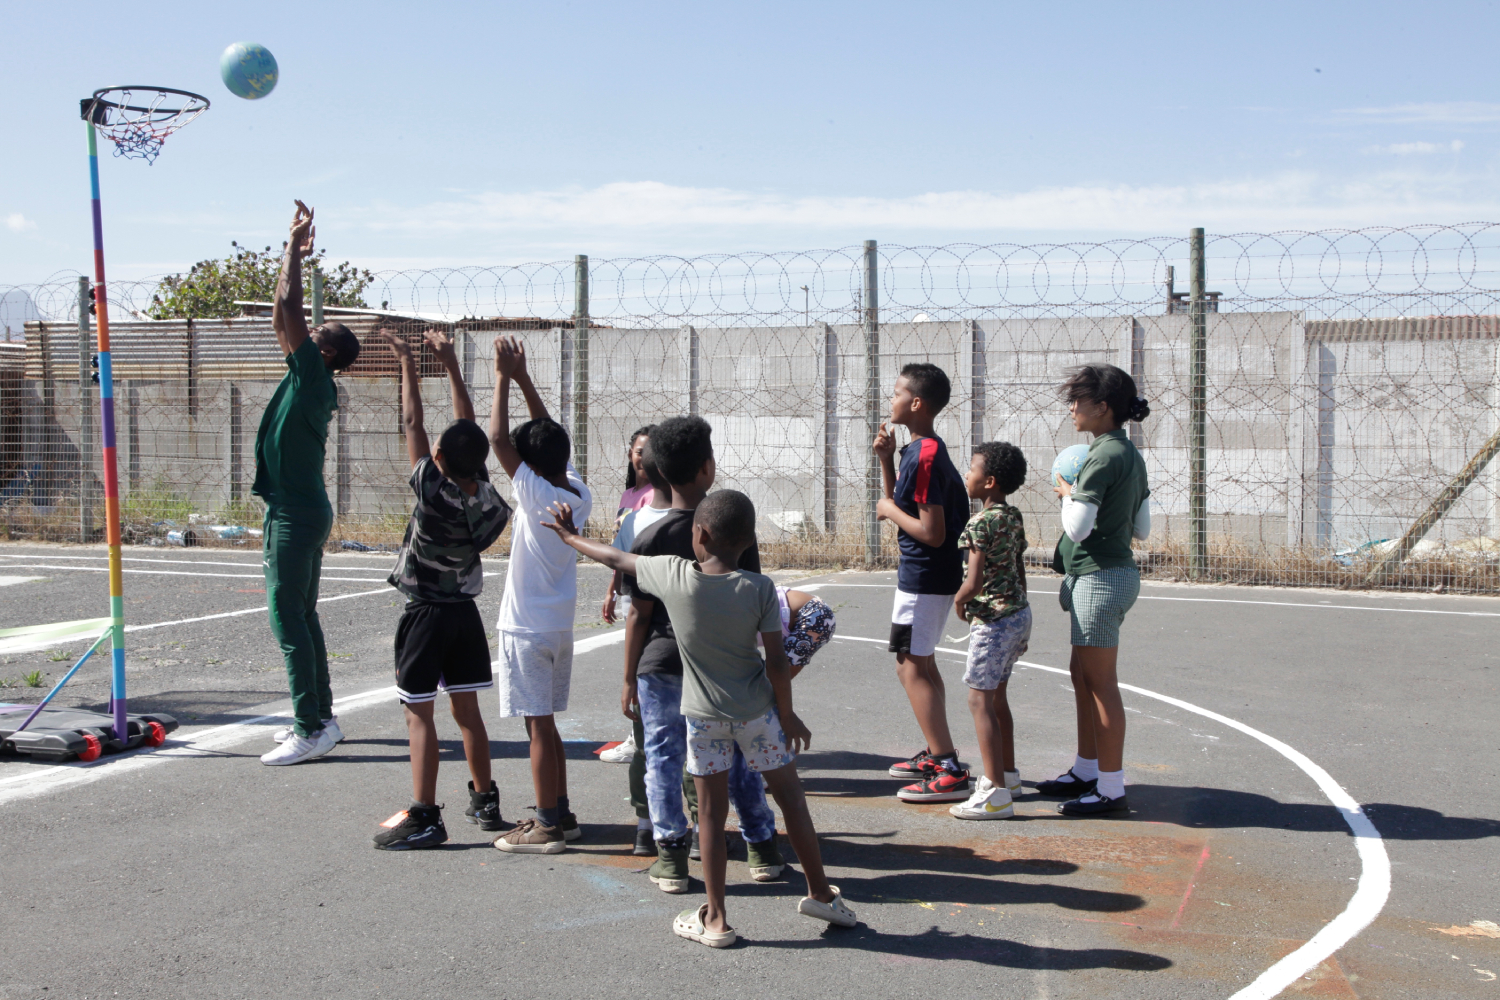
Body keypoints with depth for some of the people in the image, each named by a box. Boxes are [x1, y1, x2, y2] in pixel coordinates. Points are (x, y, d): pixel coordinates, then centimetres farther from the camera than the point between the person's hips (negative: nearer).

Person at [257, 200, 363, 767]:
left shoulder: (312, 376, -13)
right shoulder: (313, 382, 11)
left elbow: (286, 308, -17)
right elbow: (286, 315, 20)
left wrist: (295, 249, -8)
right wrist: (296, 251, 21)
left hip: (296, 514, -10)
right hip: (304, 511, 10)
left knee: (288, 621, -9)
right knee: (302, 618, 15)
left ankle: (310, 731, -8)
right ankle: (320, 717, 22)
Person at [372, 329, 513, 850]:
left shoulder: (434, 493, -21)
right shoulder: (485, 493, -7)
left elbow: (413, 423, -14)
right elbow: (468, 429, 3)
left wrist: (407, 362, -5)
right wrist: (450, 366, 7)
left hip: (425, 614, -6)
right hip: (465, 611, 6)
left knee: (419, 714, -3)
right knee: (467, 709, 14)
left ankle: (424, 817, -6)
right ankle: (485, 800, 21)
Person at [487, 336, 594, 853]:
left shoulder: (537, 494, -18)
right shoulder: (578, 493, 2)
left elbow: (499, 438, -20)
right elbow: (551, 437, 13)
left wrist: (505, 378, -12)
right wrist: (523, 378, 12)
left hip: (528, 629, -8)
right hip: (559, 625, 8)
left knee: (538, 725, -3)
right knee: (545, 724, 16)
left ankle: (547, 826, 1)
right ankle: (559, 813, 22)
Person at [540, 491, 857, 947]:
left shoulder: (672, 575, -12)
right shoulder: (759, 588, -13)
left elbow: (617, 558, 4)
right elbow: (777, 661, -12)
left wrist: (571, 537, 21)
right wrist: (788, 715, 2)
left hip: (703, 713, 0)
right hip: (757, 711, 0)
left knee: (711, 810, 7)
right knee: (789, 794, 14)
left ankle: (715, 918, 12)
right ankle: (821, 893, 24)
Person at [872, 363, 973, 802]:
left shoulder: (925, 457, -22)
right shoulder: (919, 450, 9)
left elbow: (932, 532, -26)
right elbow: (897, 500, 20)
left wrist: (890, 511, -12)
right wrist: (886, 459, 8)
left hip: (925, 578, -10)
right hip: (931, 574, 10)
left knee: (911, 666, -8)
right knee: (921, 663, 19)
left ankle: (949, 772, -9)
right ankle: (935, 754, 30)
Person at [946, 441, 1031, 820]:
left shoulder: (981, 522, -17)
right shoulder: (1014, 517, 9)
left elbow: (974, 582, -22)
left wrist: (958, 600, -2)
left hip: (993, 618, -9)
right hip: (1019, 612, 9)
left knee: (980, 700, -7)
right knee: (997, 695, 21)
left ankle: (996, 793, -9)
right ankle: (1007, 773, 32)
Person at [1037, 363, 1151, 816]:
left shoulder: (1103, 457, -18)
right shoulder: (1131, 455, 12)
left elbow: (1078, 527, -22)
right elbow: (1142, 529, 15)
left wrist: (1068, 493, -4)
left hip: (1100, 576, -10)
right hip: (1116, 571, 10)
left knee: (1100, 682, -4)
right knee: (1082, 675, 18)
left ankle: (1111, 788, 1)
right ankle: (1086, 770, 28)